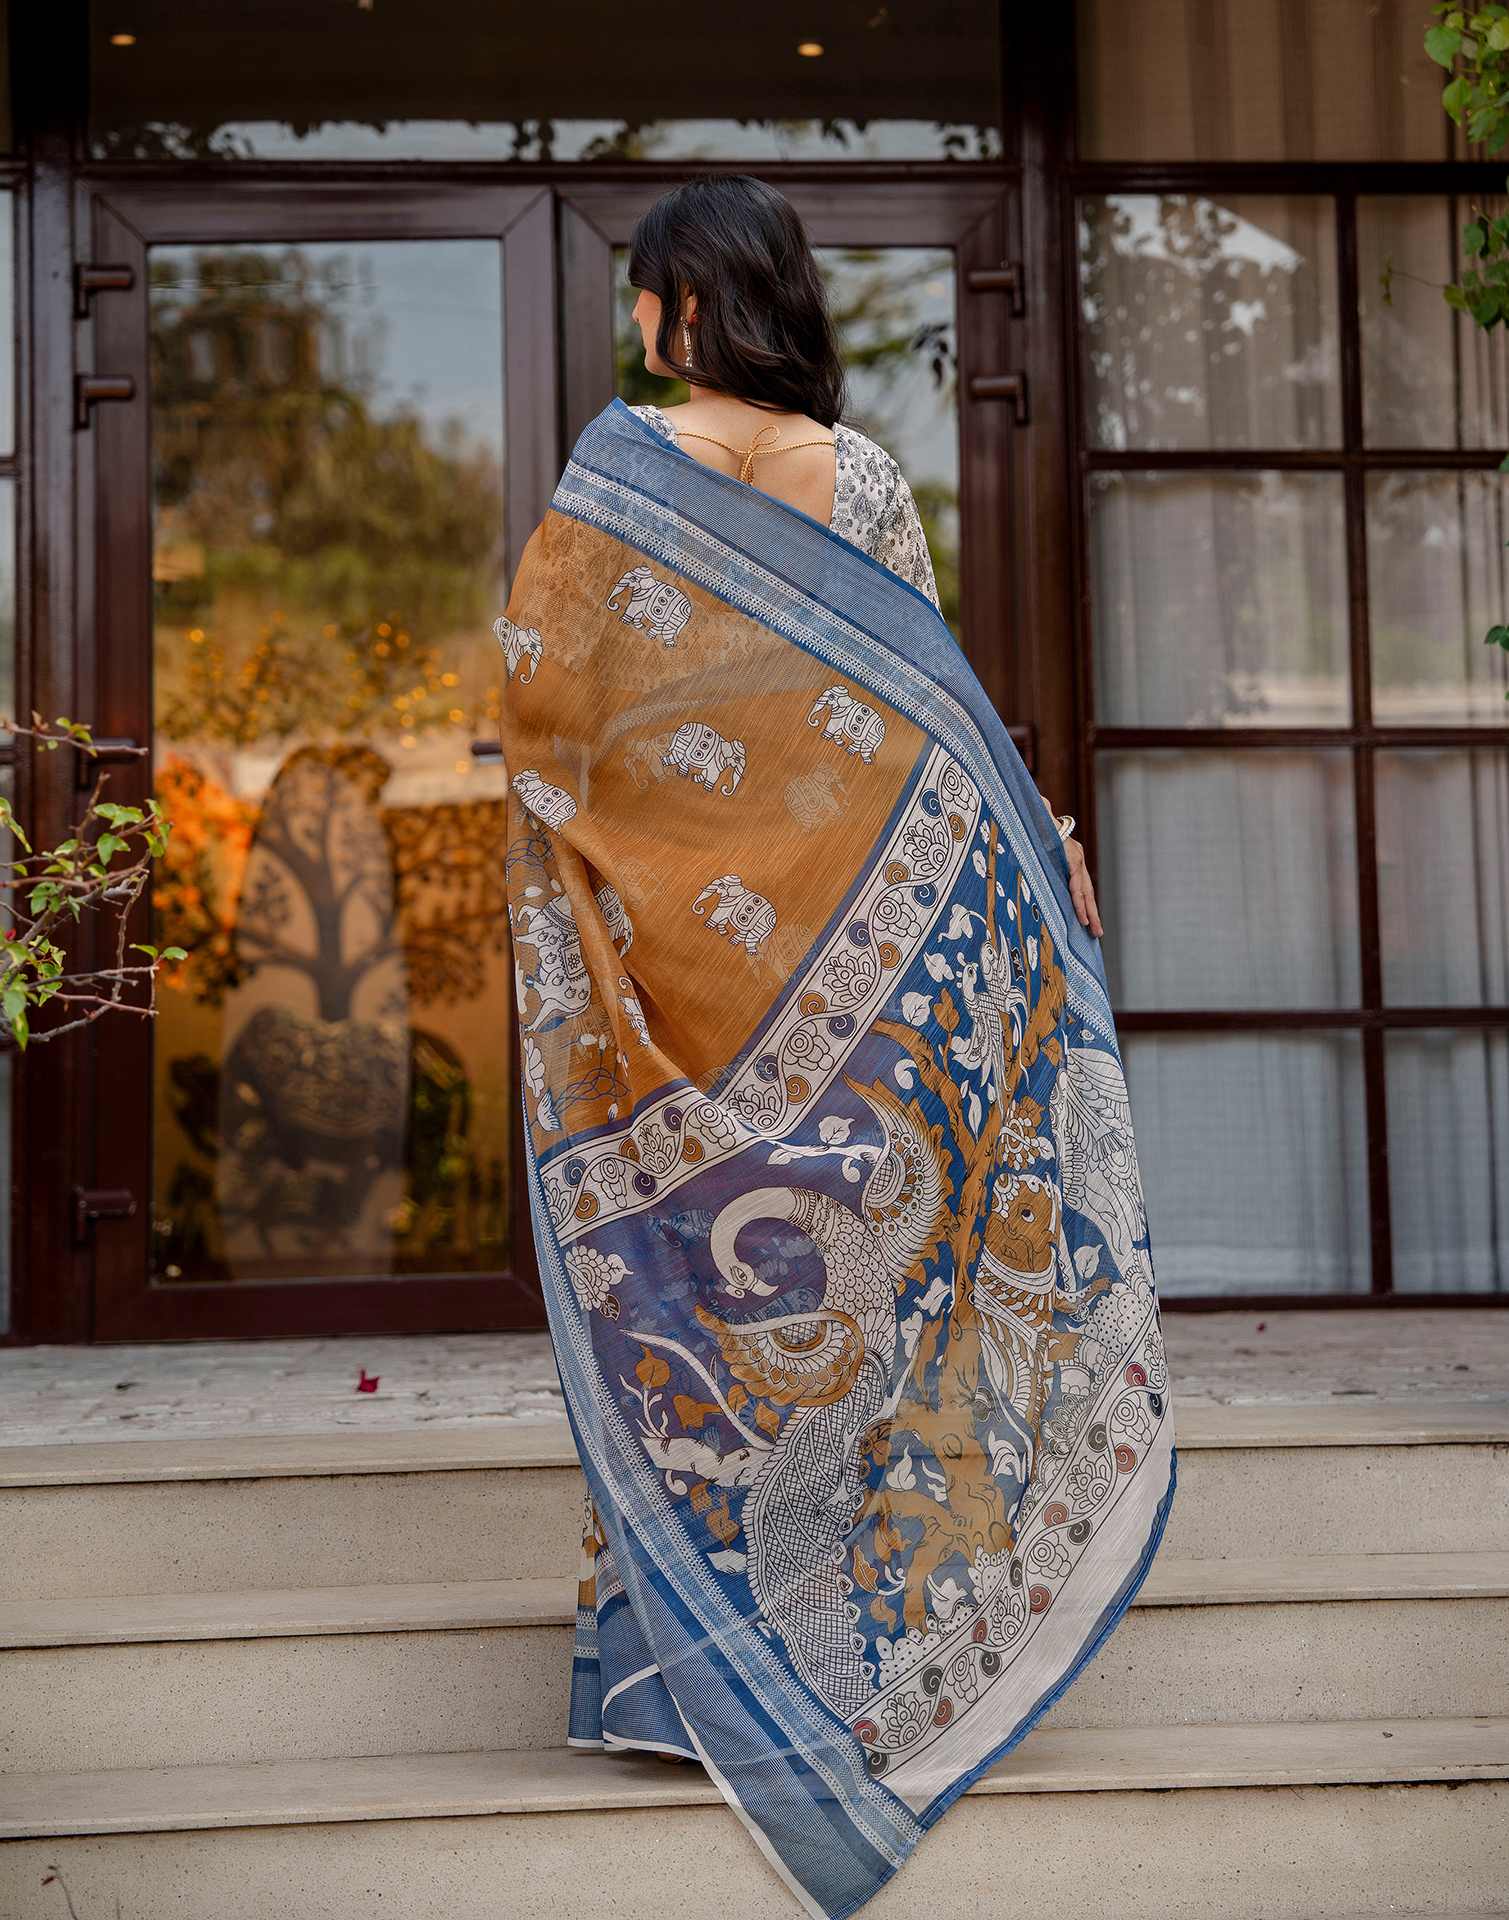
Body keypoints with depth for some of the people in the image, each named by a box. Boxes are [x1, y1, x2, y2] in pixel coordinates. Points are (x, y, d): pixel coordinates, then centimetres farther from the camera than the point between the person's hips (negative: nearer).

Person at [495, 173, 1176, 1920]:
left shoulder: (622, 467, -9)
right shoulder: (862, 475, 0)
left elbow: (532, 689, -8)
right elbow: (927, 704, 0)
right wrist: (1037, 846, 8)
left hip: (671, 931, -3)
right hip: (850, 947, 3)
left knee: (684, 1251, 5)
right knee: (841, 1244, 11)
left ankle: (683, 1633, 11)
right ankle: (863, 1596, 20)